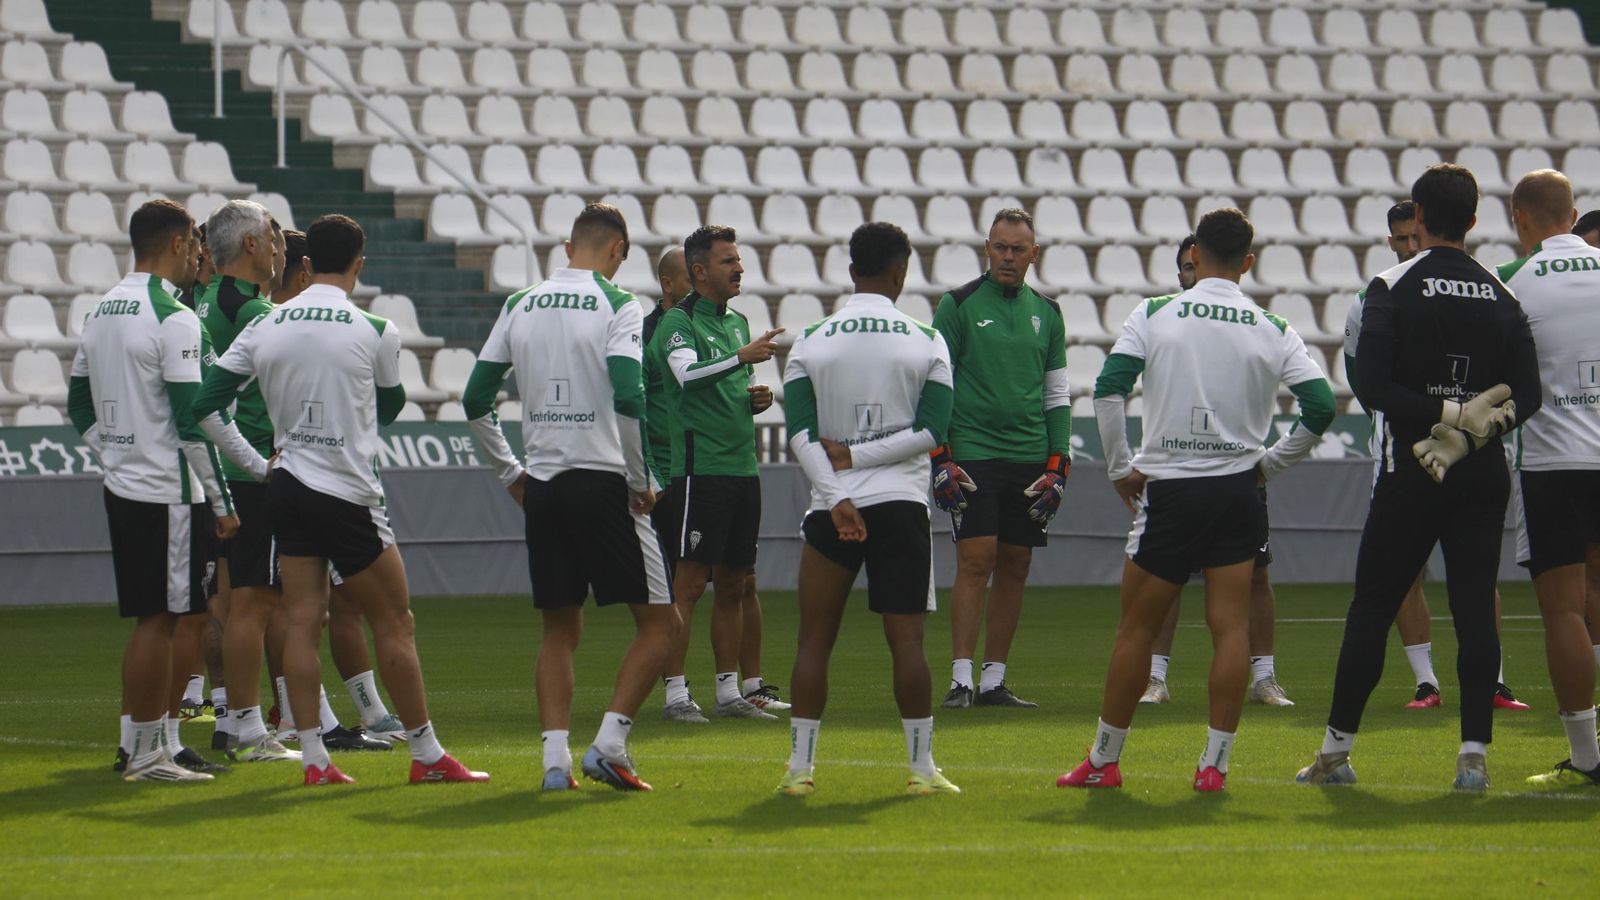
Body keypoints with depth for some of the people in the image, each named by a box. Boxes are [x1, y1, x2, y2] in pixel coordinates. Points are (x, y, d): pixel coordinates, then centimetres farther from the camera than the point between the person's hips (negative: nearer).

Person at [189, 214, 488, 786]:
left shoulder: (264, 329, 3)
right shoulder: (375, 331, -7)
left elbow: (205, 402, 4)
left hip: (287, 486, 4)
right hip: (348, 493, -4)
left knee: (302, 621, 4)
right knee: (394, 622, 3)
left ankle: (313, 758, 1)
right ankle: (427, 755, 6)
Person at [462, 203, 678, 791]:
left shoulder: (520, 307, 10)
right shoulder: (617, 306, -6)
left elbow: (476, 400, 11)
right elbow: (627, 398, -18)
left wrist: (509, 473, 20)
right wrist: (641, 481, -7)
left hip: (540, 486, 5)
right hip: (603, 481, -5)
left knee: (560, 630, 13)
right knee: (659, 622, 4)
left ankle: (555, 758, 2)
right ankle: (608, 744, -8)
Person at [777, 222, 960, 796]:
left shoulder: (811, 342, 3)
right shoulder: (926, 343, 1)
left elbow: (800, 433, -6)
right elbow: (931, 431, -5)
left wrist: (838, 499, -12)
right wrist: (860, 456, -3)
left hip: (832, 508, 1)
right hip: (902, 504, -1)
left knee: (815, 639, 7)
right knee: (906, 639, 1)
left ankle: (800, 767, 6)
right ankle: (922, 768, 1)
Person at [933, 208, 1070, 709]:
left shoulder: (1046, 313, 13)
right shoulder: (958, 306, 0)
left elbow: (1057, 396, 16)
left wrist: (1057, 469, 8)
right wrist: (940, 460, -8)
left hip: (1030, 458, 5)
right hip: (973, 456, -4)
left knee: (1015, 569, 3)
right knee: (976, 560, -13)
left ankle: (994, 682, 8)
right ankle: (961, 681, -13)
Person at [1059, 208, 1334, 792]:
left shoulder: (1155, 315, -2)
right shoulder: (1272, 330, 1)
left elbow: (1109, 389, -11)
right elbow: (1320, 407, -4)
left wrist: (1121, 469, -1)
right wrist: (1269, 464, 8)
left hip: (1167, 487, -1)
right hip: (1238, 491, 1)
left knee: (1136, 627, 7)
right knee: (1231, 627, 3)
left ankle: (1104, 760, 14)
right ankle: (1215, 762, -1)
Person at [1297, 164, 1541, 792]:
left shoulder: (1394, 288, -6)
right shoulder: (1502, 298, 5)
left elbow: (1371, 386, -16)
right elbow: (1527, 397, 1)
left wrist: (1443, 416, -15)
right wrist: (1476, 420, -7)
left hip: (1411, 472, -3)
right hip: (1484, 475, 3)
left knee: (1371, 609, 5)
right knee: (1475, 611, 3)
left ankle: (1337, 749, 10)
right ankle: (1475, 754, -3)